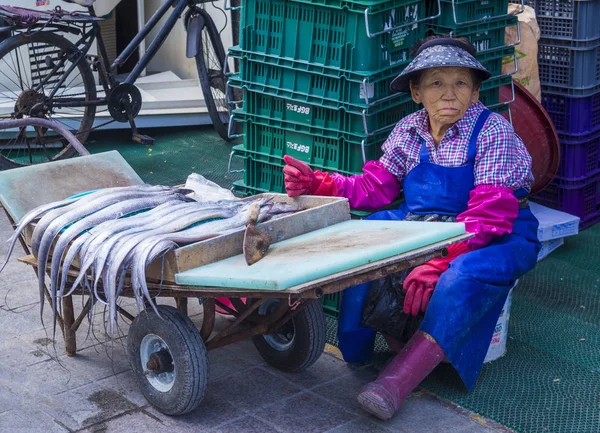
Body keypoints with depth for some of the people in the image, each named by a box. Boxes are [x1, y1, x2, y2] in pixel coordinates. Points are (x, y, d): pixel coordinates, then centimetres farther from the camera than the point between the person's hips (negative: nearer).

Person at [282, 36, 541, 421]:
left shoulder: (493, 133, -15)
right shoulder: (409, 130, 2)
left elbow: (488, 217, -23)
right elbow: (374, 188, 2)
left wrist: (441, 262, -34)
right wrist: (318, 184, -14)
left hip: (498, 236, -6)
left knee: (466, 274, -38)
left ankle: (399, 378, -43)